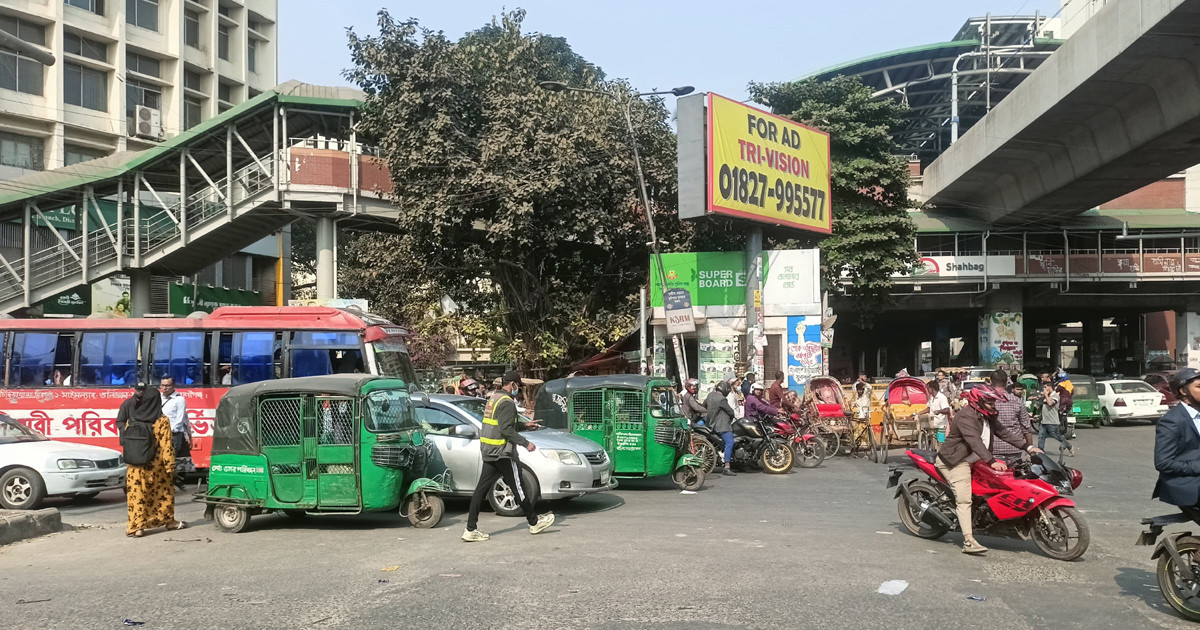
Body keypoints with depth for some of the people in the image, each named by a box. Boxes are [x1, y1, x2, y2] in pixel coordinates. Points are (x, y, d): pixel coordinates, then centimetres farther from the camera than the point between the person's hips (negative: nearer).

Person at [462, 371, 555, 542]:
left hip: (488, 451, 9)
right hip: (502, 453, -9)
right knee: (517, 488, 3)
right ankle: (534, 522, 15)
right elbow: (506, 430, -22)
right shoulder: (507, 402, -14)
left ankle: (471, 530, 2)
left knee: (481, 489, 4)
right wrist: (525, 443, -16)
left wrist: (525, 426, 29)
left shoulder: (493, 398, 16)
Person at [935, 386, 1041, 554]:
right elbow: (975, 441, -31)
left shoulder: (987, 417, 10)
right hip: (955, 462, -10)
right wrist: (992, 461, -39)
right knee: (964, 499, -18)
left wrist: (1028, 447, 0)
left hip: (971, 460, 10)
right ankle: (968, 542, -25)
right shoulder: (966, 416, -21)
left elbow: (1004, 433, 9)